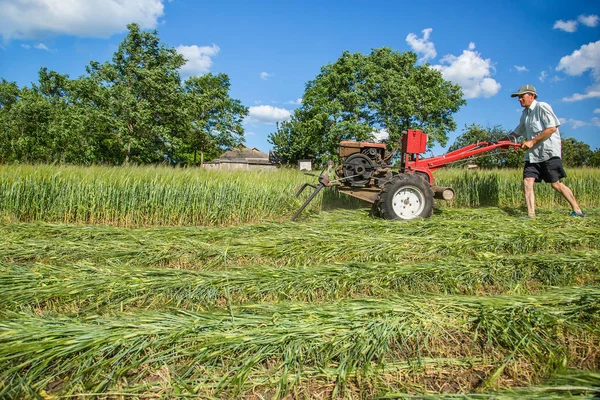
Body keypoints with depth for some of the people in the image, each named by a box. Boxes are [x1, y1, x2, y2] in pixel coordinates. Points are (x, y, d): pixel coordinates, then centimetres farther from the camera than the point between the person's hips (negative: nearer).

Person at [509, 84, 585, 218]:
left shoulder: (542, 107, -6)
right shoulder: (525, 113, 18)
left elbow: (552, 128, -16)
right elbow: (517, 132, 29)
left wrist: (532, 141, -16)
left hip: (548, 152, -7)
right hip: (533, 154, 7)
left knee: (556, 184, -4)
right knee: (527, 182, -7)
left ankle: (577, 211, 11)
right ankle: (531, 215, -5)